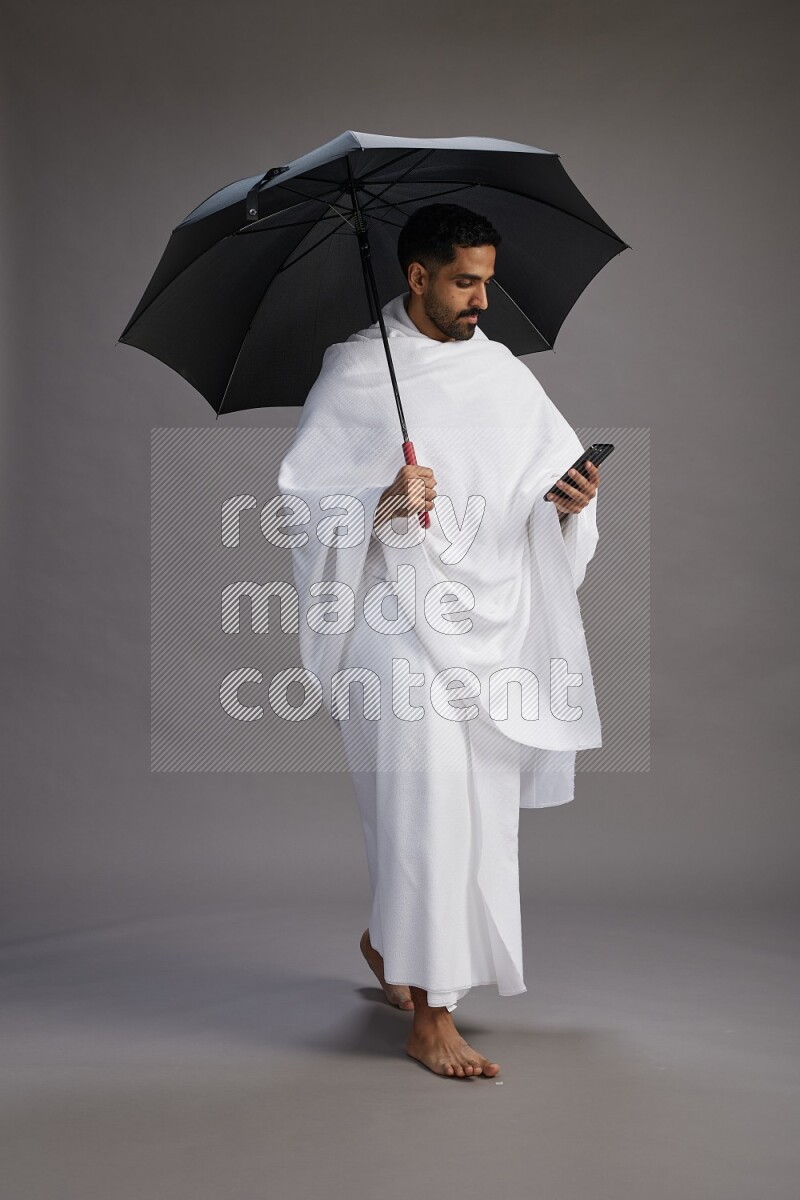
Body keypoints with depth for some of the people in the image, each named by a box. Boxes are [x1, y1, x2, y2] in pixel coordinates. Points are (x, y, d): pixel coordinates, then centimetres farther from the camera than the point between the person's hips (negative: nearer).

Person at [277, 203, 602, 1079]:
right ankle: (430, 1017, -7)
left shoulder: (503, 370, 12)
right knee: (431, 787, -16)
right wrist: (384, 503, -22)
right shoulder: (356, 372, -2)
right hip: (400, 618, -5)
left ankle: (387, 941, 38)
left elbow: (555, 468, 13)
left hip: (493, 614, 6)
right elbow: (307, 498, -5)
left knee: (481, 801, 11)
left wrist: (569, 499, -9)